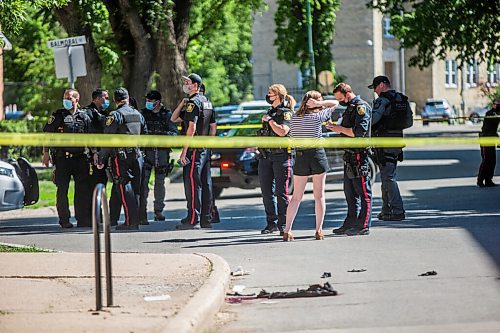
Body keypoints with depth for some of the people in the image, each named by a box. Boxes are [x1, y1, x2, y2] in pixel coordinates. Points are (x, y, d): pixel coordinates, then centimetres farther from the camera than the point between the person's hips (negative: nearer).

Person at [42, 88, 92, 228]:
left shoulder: (84, 117, 11)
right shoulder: (57, 116, 3)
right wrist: (46, 153, -5)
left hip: (80, 158, 2)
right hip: (62, 158, -2)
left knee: (83, 190, 2)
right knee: (62, 190, -1)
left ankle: (83, 219, 9)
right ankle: (64, 220, 5)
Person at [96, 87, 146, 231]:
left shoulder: (115, 115, -10)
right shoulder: (138, 114, 11)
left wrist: (101, 158, -9)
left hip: (120, 156, -7)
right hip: (136, 155, 7)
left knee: (125, 189, -6)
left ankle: (132, 222, -10)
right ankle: (112, 218, 18)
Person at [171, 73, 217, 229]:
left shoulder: (193, 102, -13)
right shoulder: (207, 102, 17)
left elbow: (192, 128, -21)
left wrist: (184, 151, -20)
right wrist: (181, 104, 8)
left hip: (194, 150, -10)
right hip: (206, 149, 10)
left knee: (192, 183, -9)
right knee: (205, 184, 10)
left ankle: (193, 220, -11)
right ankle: (206, 219, 13)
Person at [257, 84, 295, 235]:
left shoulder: (286, 113, -5)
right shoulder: (270, 112, 18)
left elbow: (282, 131, -21)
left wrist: (270, 120, -12)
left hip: (281, 156, -8)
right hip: (266, 156, 8)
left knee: (281, 192, -6)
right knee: (267, 191, 7)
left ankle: (283, 224, -3)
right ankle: (271, 223, 15)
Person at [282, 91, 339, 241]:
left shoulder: (294, 117, 2)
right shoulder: (318, 116, -6)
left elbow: (291, 139, 5)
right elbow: (335, 103, 6)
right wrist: (319, 103, -5)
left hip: (300, 156, 3)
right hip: (317, 155, -3)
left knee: (296, 197, 7)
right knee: (319, 195, 6)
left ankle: (287, 231, 0)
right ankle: (319, 230, 5)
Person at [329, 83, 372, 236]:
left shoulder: (361, 107, -12)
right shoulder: (350, 107, 19)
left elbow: (359, 131, -22)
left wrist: (340, 129, -13)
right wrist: (335, 127, 7)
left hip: (360, 155, -10)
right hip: (349, 154, 10)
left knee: (363, 192, -6)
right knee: (350, 192, 13)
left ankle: (363, 226, -5)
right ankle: (350, 224, 19)